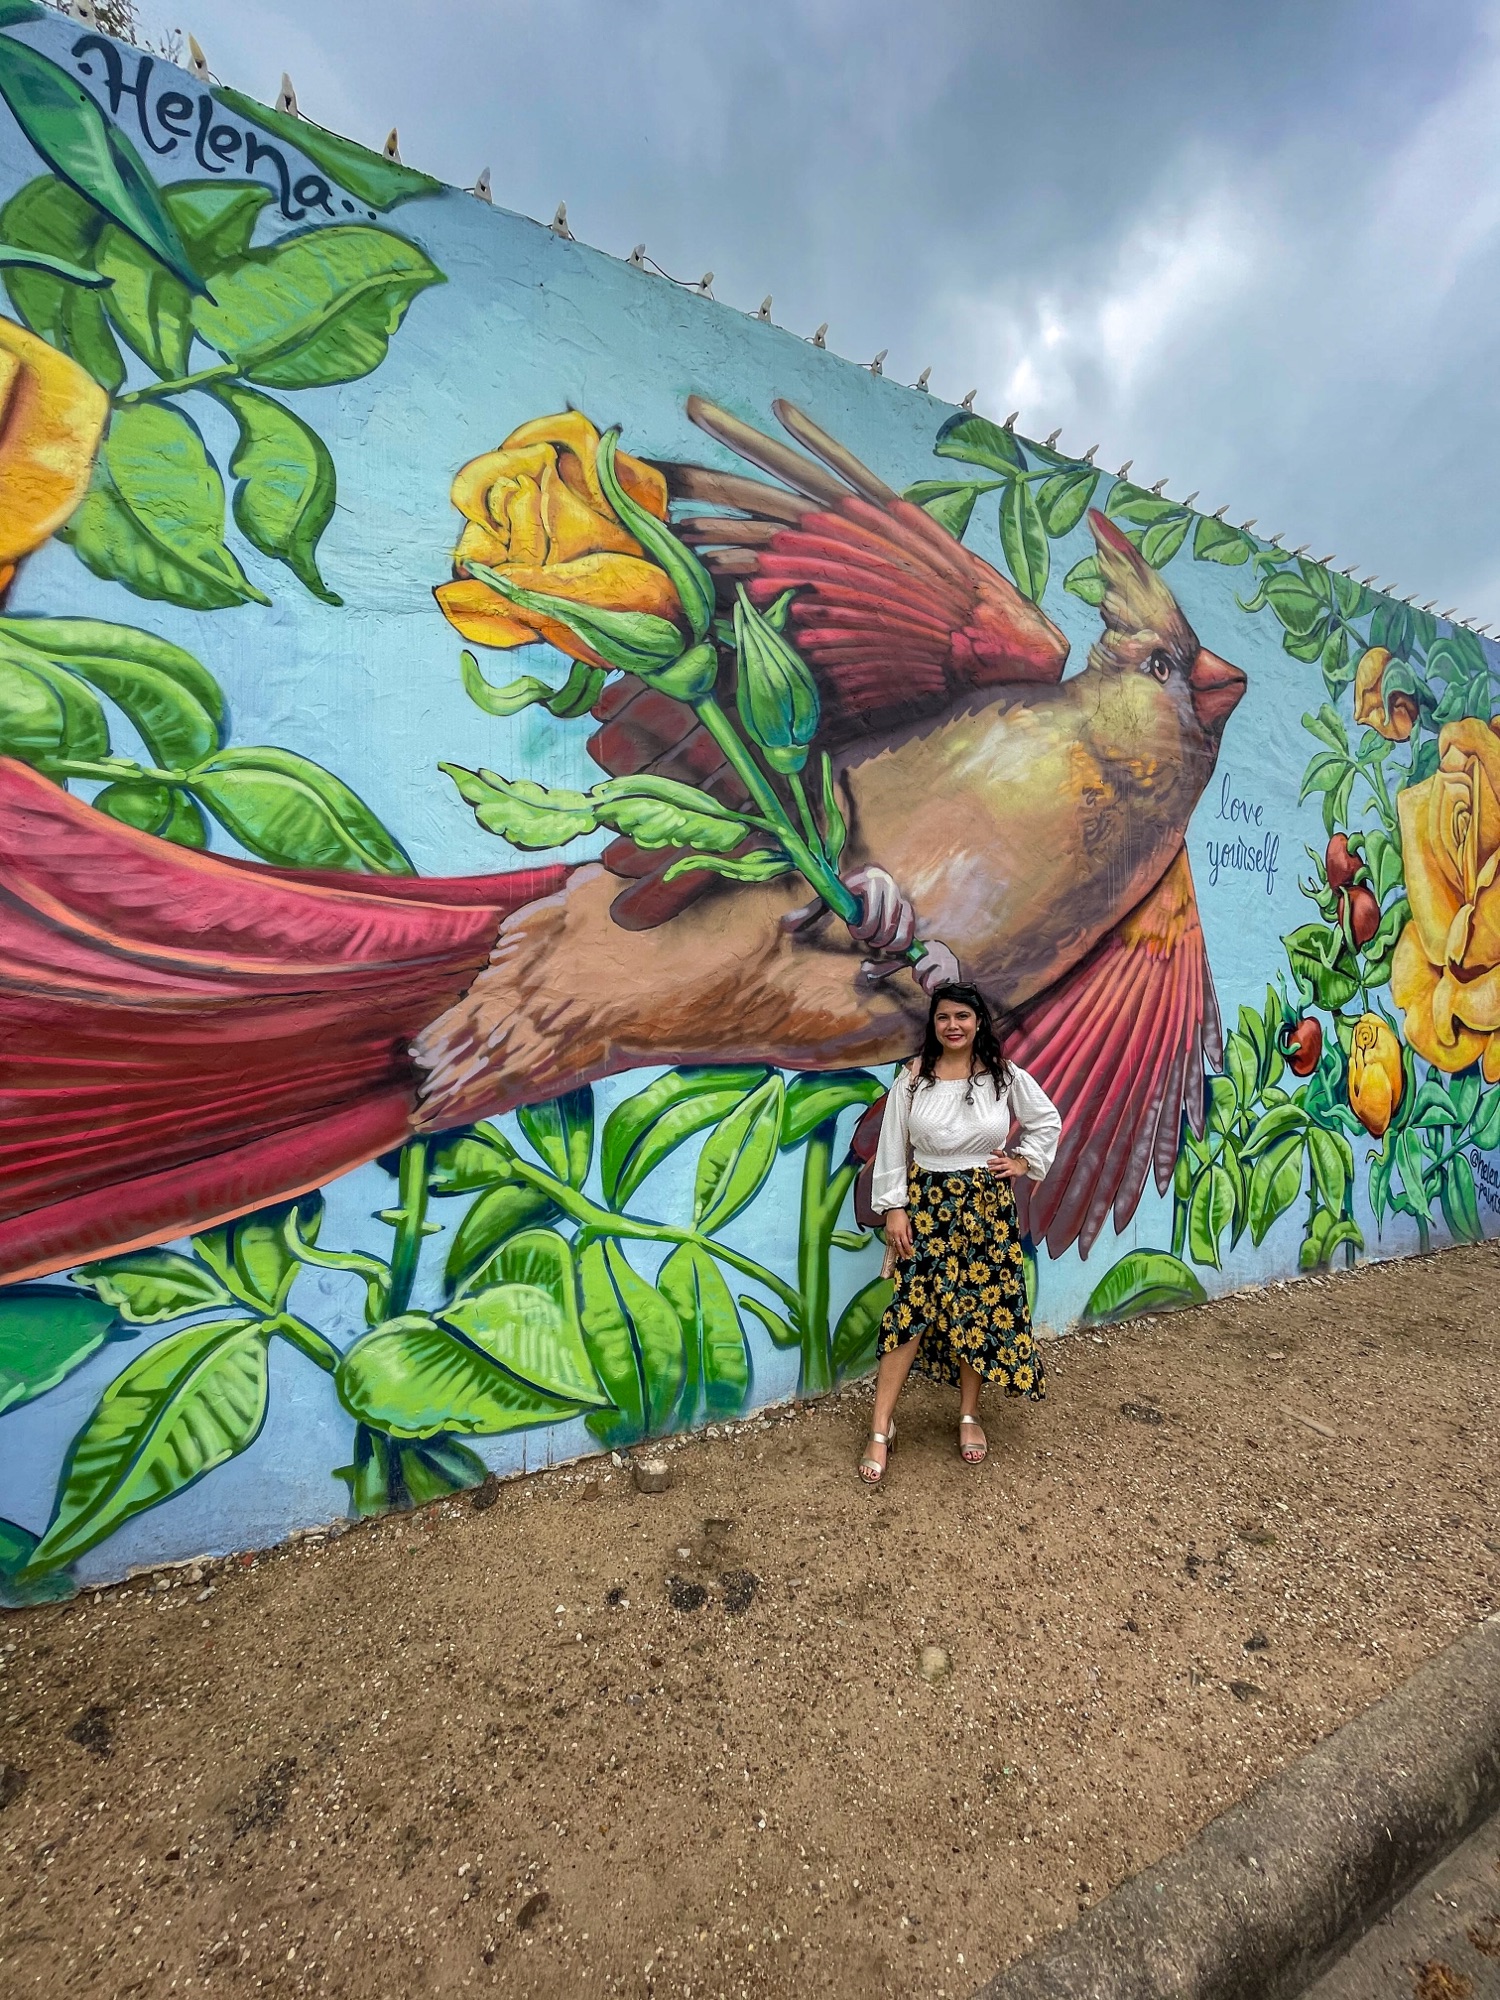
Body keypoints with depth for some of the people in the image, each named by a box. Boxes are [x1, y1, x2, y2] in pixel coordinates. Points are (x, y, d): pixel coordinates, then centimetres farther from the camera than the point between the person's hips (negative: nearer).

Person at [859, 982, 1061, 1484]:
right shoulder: (914, 1077, -6)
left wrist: (1024, 1161, 1)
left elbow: (1047, 1120, 13)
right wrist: (894, 1209, -6)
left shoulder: (1005, 1076, -2)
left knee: (978, 1308, 9)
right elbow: (892, 1146, -3)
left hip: (986, 1205, 1)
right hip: (925, 1203, -1)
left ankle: (969, 1417, 30)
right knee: (909, 1310, -2)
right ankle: (881, 1428, 9)